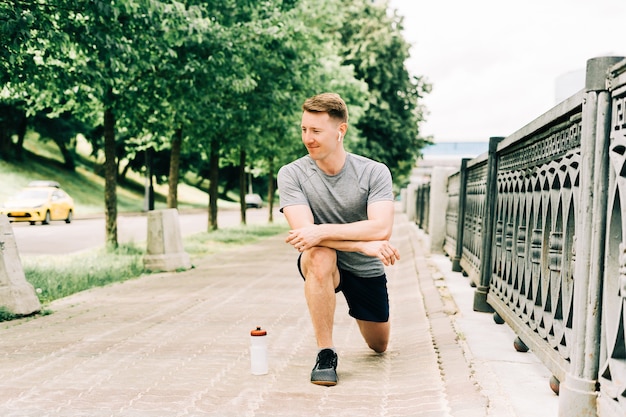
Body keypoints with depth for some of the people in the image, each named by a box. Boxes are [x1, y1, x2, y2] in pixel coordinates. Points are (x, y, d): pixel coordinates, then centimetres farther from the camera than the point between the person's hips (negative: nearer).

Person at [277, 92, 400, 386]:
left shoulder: (374, 172, -16)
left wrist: (322, 231, -39)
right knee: (319, 255, -38)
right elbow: (304, 232, -27)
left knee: (379, 346, 14)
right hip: (322, 265, -1)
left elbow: (382, 229, -29)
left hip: (366, 270, 2)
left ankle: (364, 315, 53)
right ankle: (325, 353, -24)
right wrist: (364, 244, -33)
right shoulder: (291, 174, -16)